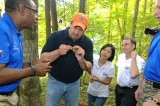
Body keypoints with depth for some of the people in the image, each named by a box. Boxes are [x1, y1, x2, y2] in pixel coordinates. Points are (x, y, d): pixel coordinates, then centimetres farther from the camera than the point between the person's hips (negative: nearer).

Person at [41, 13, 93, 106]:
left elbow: (89, 68, -7)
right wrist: (58, 52, -31)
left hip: (74, 84, 2)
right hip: (55, 82, -2)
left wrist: (81, 59, -28)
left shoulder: (87, 42, -7)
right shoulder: (56, 36, -13)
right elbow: (43, 58, -13)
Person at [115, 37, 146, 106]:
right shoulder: (120, 56, 2)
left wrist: (133, 58, -30)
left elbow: (133, 75, -38)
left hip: (130, 91, -7)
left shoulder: (140, 61, -22)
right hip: (119, 88, 8)